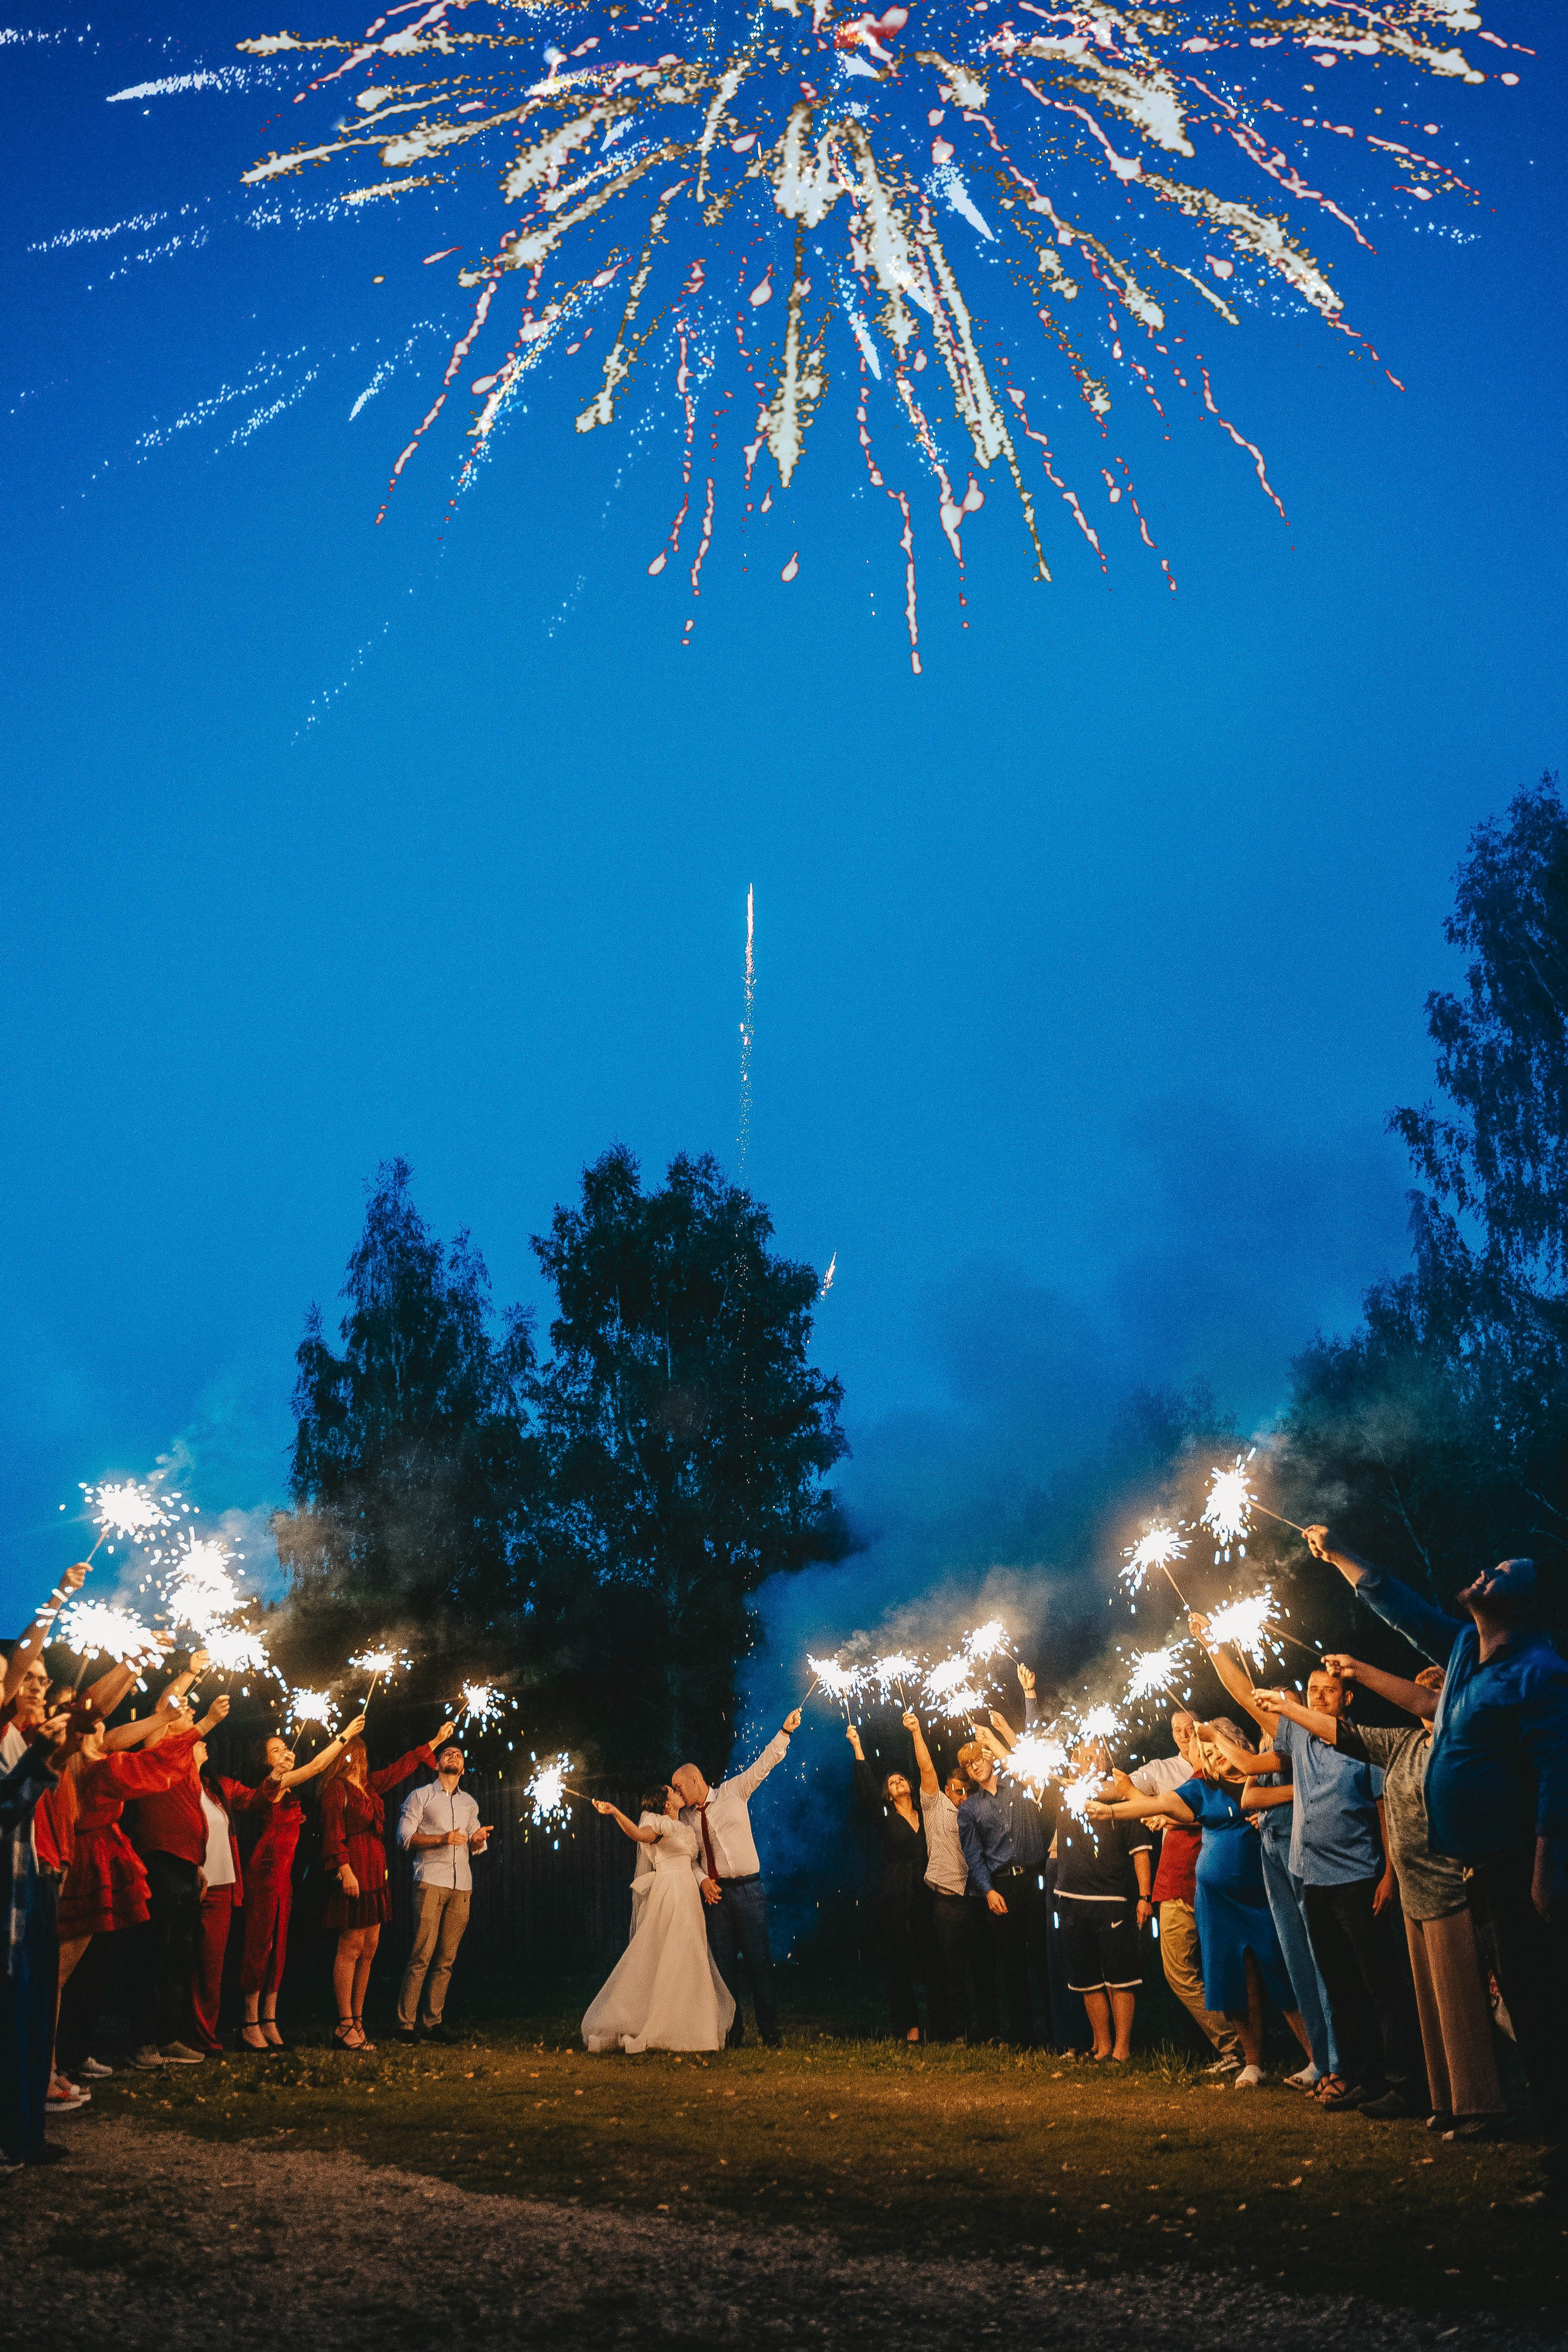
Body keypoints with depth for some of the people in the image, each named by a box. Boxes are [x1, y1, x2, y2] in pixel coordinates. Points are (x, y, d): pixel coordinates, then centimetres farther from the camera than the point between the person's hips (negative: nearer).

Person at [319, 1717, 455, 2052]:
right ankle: (345, 2026, -5)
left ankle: (357, 2023, 10)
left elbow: (401, 1768, 28)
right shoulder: (337, 1787, -6)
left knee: (369, 1949, 6)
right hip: (353, 1873, -8)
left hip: (375, 1874, 8)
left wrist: (436, 1742, 34)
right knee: (351, 1947, -8)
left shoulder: (369, 1785, 18)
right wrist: (345, 1870, -22)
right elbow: (333, 1833, -13)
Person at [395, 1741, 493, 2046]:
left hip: (462, 1885, 5)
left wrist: (479, 1839, -2)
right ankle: (406, 2023, -7)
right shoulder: (420, 1796, 8)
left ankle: (433, 2022, 6)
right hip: (431, 1881, -5)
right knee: (422, 1955, -11)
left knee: (446, 1958, 2)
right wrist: (442, 1839, -14)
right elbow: (405, 1837, -1)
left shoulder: (469, 1802, 22)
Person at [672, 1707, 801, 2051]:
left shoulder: (732, 1792, 1)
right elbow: (690, 1858, 15)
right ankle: (732, 2032, 12)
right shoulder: (687, 1817, 11)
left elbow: (763, 1764, -3)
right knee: (724, 1963, 4)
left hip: (748, 1888, -4)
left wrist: (785, 1732, -12)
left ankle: (769, 2031, 2)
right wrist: (702, 1880, -5)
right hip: (716, 1892, 4)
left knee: (759, 1959, -5)